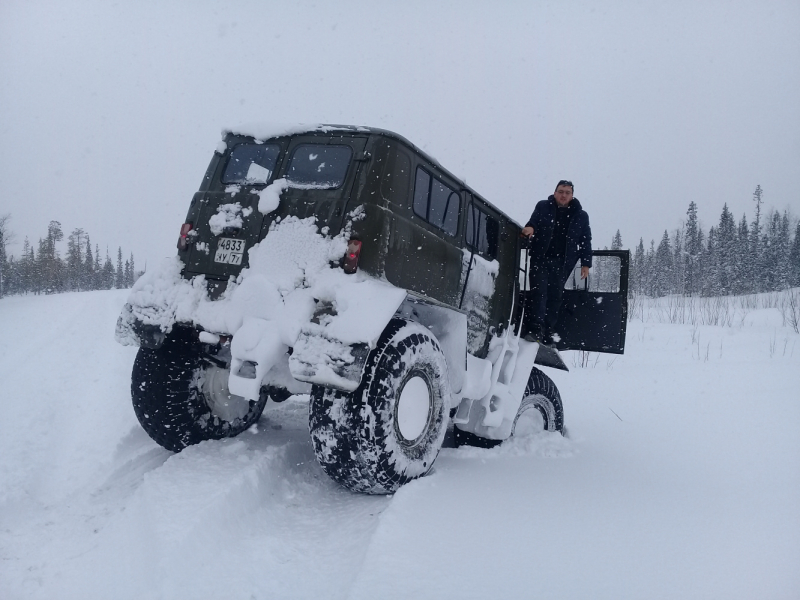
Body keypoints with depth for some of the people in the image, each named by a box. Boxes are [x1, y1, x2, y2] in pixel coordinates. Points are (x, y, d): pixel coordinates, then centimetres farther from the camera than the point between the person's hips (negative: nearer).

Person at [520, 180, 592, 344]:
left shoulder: (580, 216, 9)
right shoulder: (543, 207, 7)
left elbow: (586, 241, 9)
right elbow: (533, 220, 3)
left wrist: (586, 263, 3)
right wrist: (530, 227, -23)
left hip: (562, 263, 2)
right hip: (541, 258, -2)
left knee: (555, 296, 3)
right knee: (538, 291, -11)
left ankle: (548, 332, 8)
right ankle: (534, 329, -13)